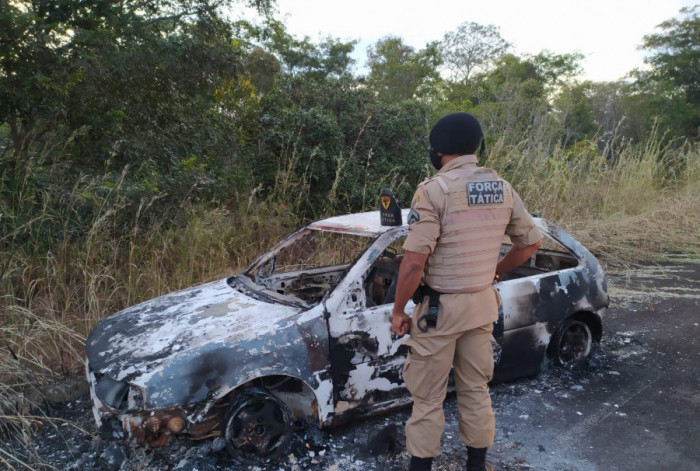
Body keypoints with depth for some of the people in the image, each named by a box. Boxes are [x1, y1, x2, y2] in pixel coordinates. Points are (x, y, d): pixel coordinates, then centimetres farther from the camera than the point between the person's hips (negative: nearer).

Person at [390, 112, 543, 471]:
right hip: (483, 304, 6)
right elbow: (531, 241, 11)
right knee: (476, 389, 20)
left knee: (427, 396, 9)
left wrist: (398, 311, -11)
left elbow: (414, 261, -23)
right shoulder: (502, 188, 1)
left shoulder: (435, 189, -19)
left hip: (439, 307, -6)